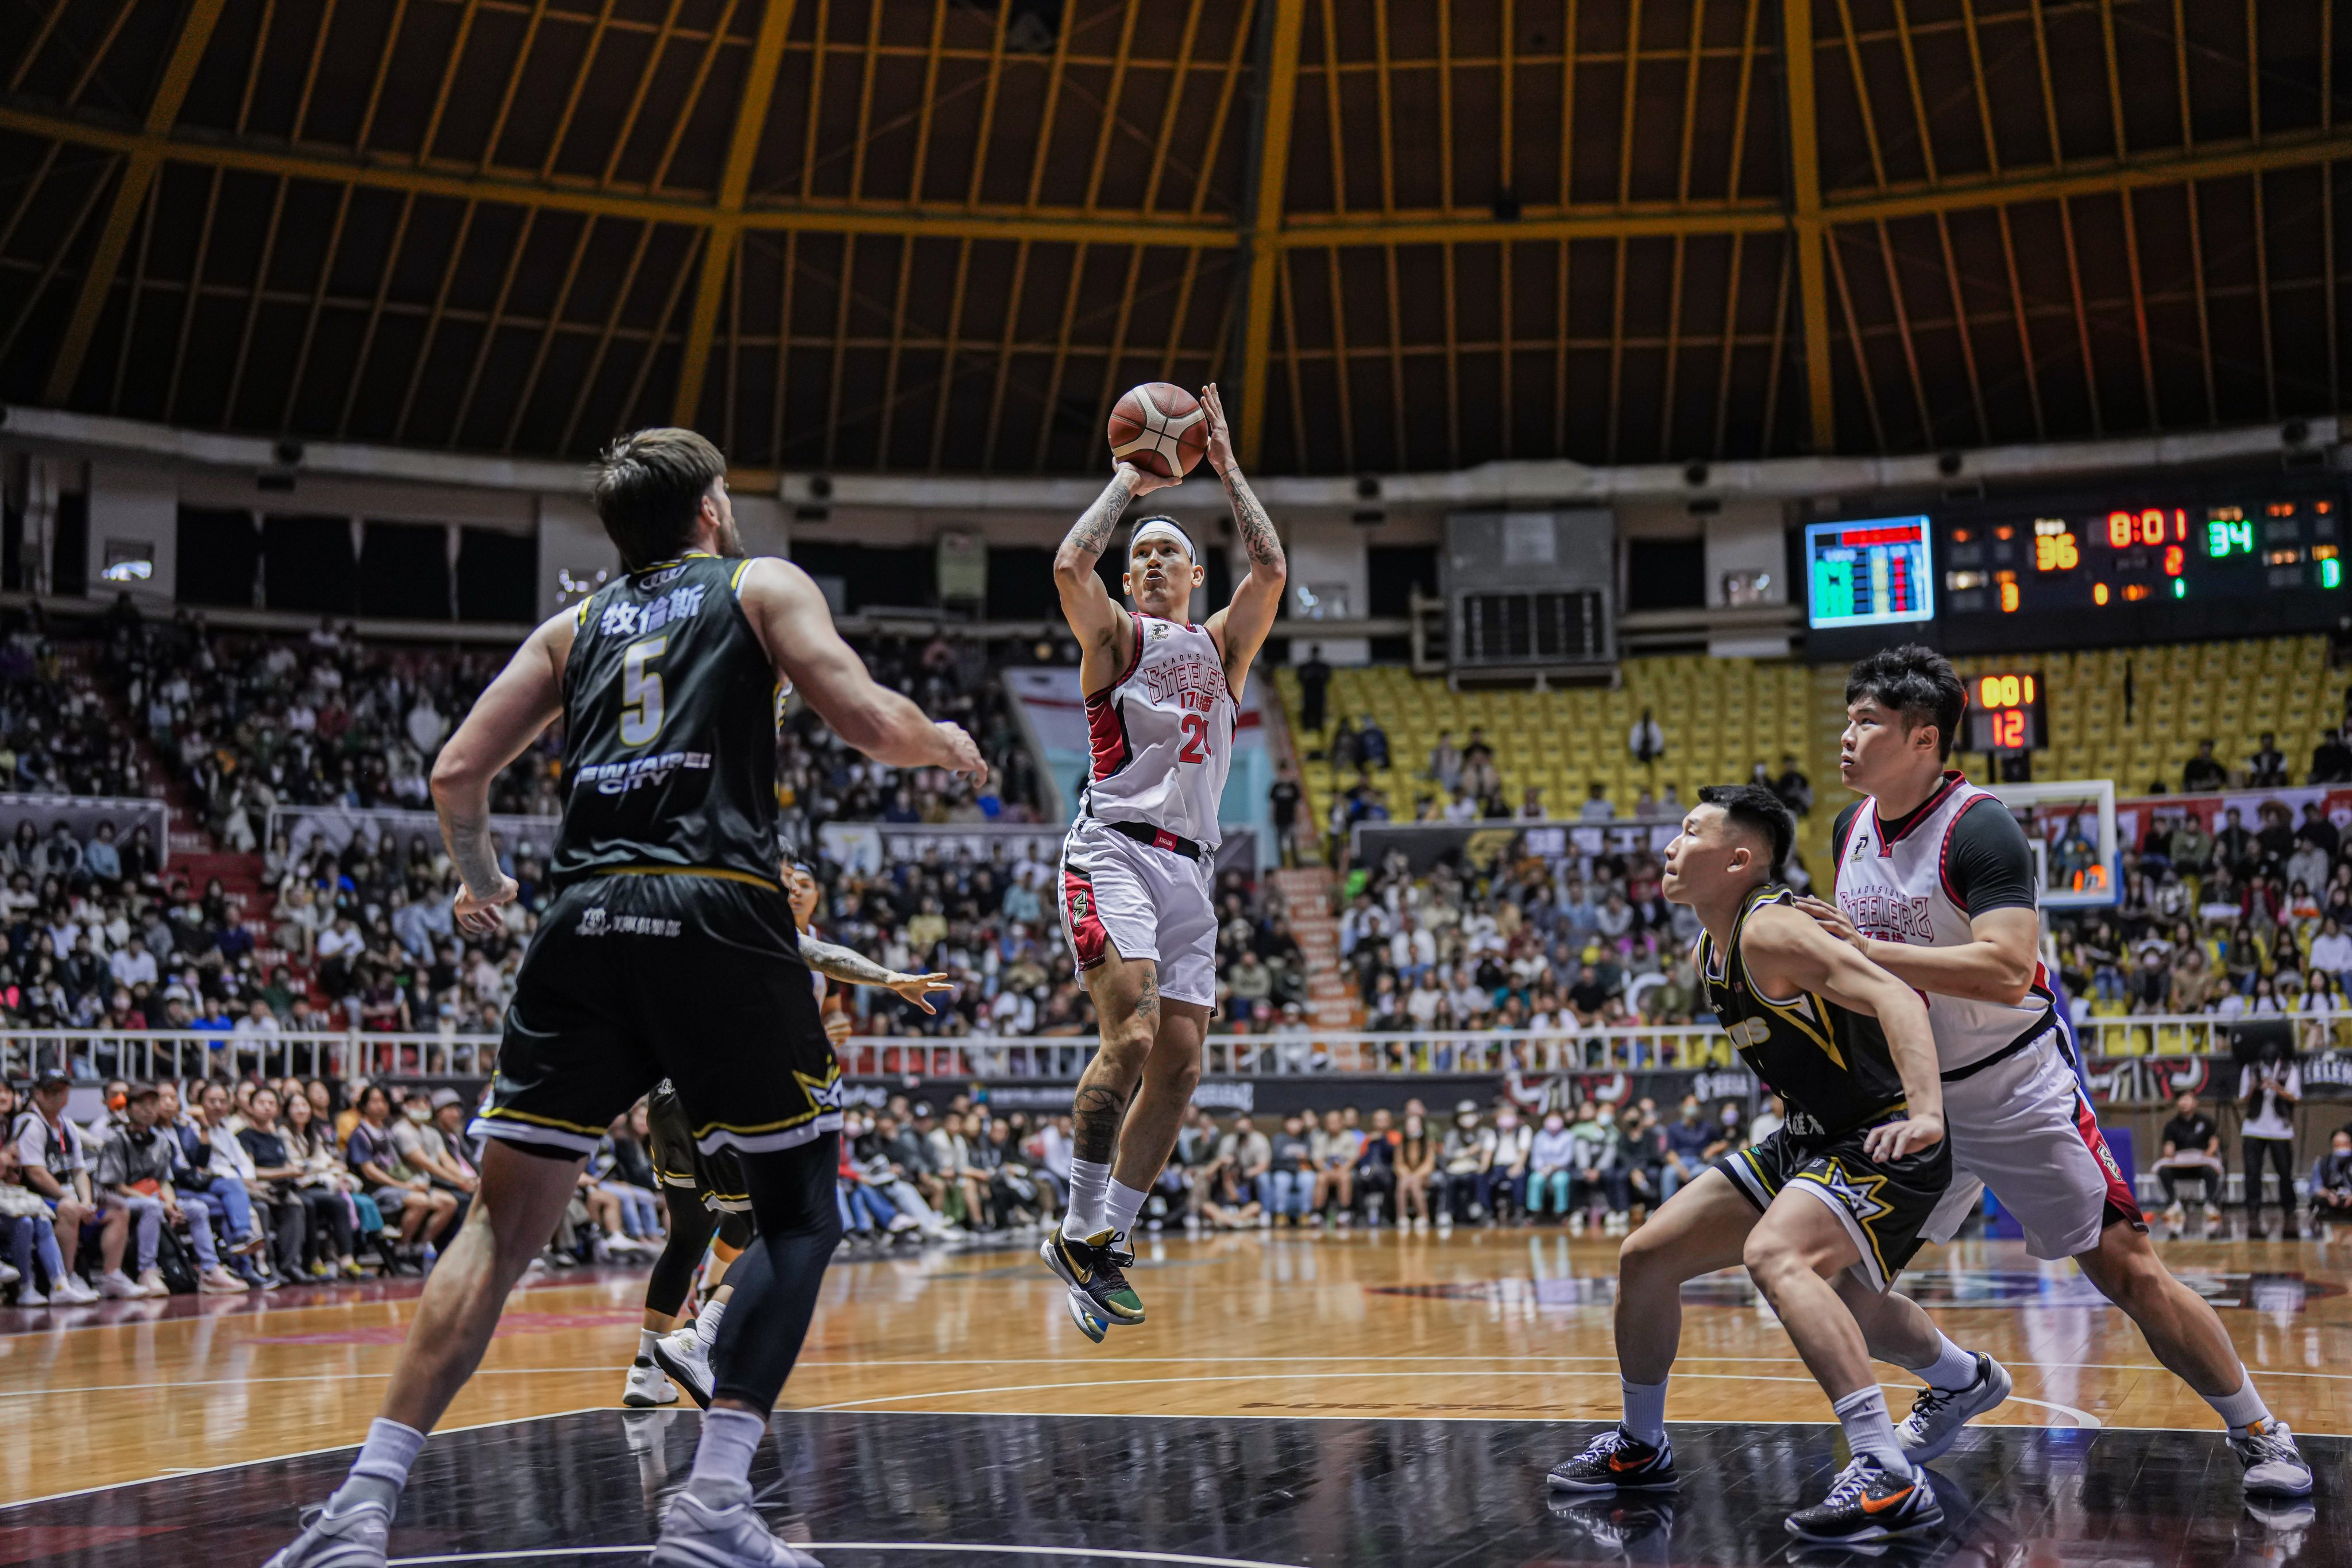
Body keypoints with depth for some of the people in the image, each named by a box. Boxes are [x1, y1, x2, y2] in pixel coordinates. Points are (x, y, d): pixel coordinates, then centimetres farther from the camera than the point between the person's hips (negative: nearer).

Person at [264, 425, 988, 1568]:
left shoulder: (576, 624, 23)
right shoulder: (762, 586, 13)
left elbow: (457, 773, 16)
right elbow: (871, 725, 0)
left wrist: (478, 879, 35)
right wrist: (945, 743, 21)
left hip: (586, 919, 4)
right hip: (719, 915, -4)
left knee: (504, 1223, 7)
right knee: (798, 1209, 9)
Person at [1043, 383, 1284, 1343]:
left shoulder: (1223, 646, 21)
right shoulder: (1115, 637, 9)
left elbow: (1271, 570, 5)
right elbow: (1071, 566, -11)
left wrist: (1225, 465, 8)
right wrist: (1127, 482, 1)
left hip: (1191, 867, 6)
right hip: (1114, 850, -6)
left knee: (1178, 1066, -1)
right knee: (1132, 1035, -23)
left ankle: (1108, 1244, 6)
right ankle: (1080, 1233, -15)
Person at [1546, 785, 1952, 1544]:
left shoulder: (1769, 931, -21)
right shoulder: (1714, 948, 9)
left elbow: (1895, 997, -33)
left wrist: (1927, 1114, -45)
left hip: (1885, 1143, -10)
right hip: (1810, 1139, 10)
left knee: (1775, 1256, -36)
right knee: (1645, 1256, 10)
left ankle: (1892, 1480, -41)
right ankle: (1639, 1447, 31)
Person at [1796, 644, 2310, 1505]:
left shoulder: (1980, 829, -20)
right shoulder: (1851, 829, 4)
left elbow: (2007, 973, -33)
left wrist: (1868, 950, -33)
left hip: (2017, 1087, -7)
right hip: (1909, 1096, 7)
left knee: (2128, 1272, -6)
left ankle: (2258, 1433, 13)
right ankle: (1963, 1382, 27)